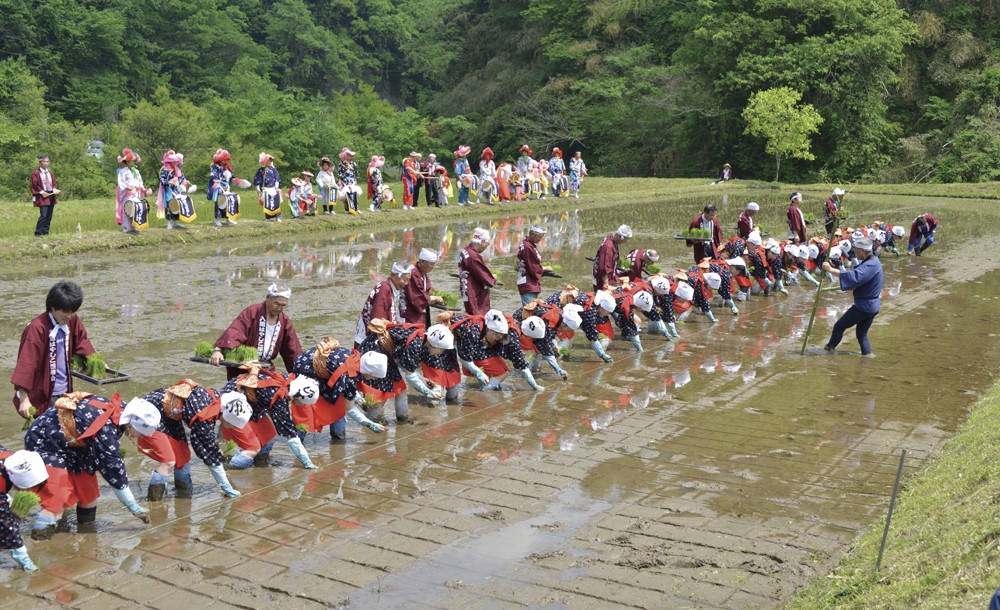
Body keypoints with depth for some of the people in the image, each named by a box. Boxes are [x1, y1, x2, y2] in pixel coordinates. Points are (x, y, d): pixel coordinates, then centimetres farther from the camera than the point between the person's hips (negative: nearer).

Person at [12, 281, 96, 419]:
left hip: (65, 393, 6)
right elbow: (26, 363, -21)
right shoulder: (37, 328, -18)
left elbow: (82, 343, 18)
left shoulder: (72, 321, 2)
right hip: (41, 397, -6)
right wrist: (24, 399, -25)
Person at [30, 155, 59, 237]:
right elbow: (33, 185, -8)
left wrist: (54, 190, 1)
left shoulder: (50, 172, 14)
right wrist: (42, 192, -15)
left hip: (51, 196, 7)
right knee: (43, 215, -14)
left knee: (49, 216, 7)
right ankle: (38, 233, -7)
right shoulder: (36, 173, -5)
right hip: (42, 197, -7)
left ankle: (46, 232, 14)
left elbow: (53, 183, 20)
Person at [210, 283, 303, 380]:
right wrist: (218, 350, -39)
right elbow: (234, 332, -25)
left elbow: (293, 352, 10)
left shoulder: (285, 321, 5)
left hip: (267, 368, 5)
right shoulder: (251, 312, -10)